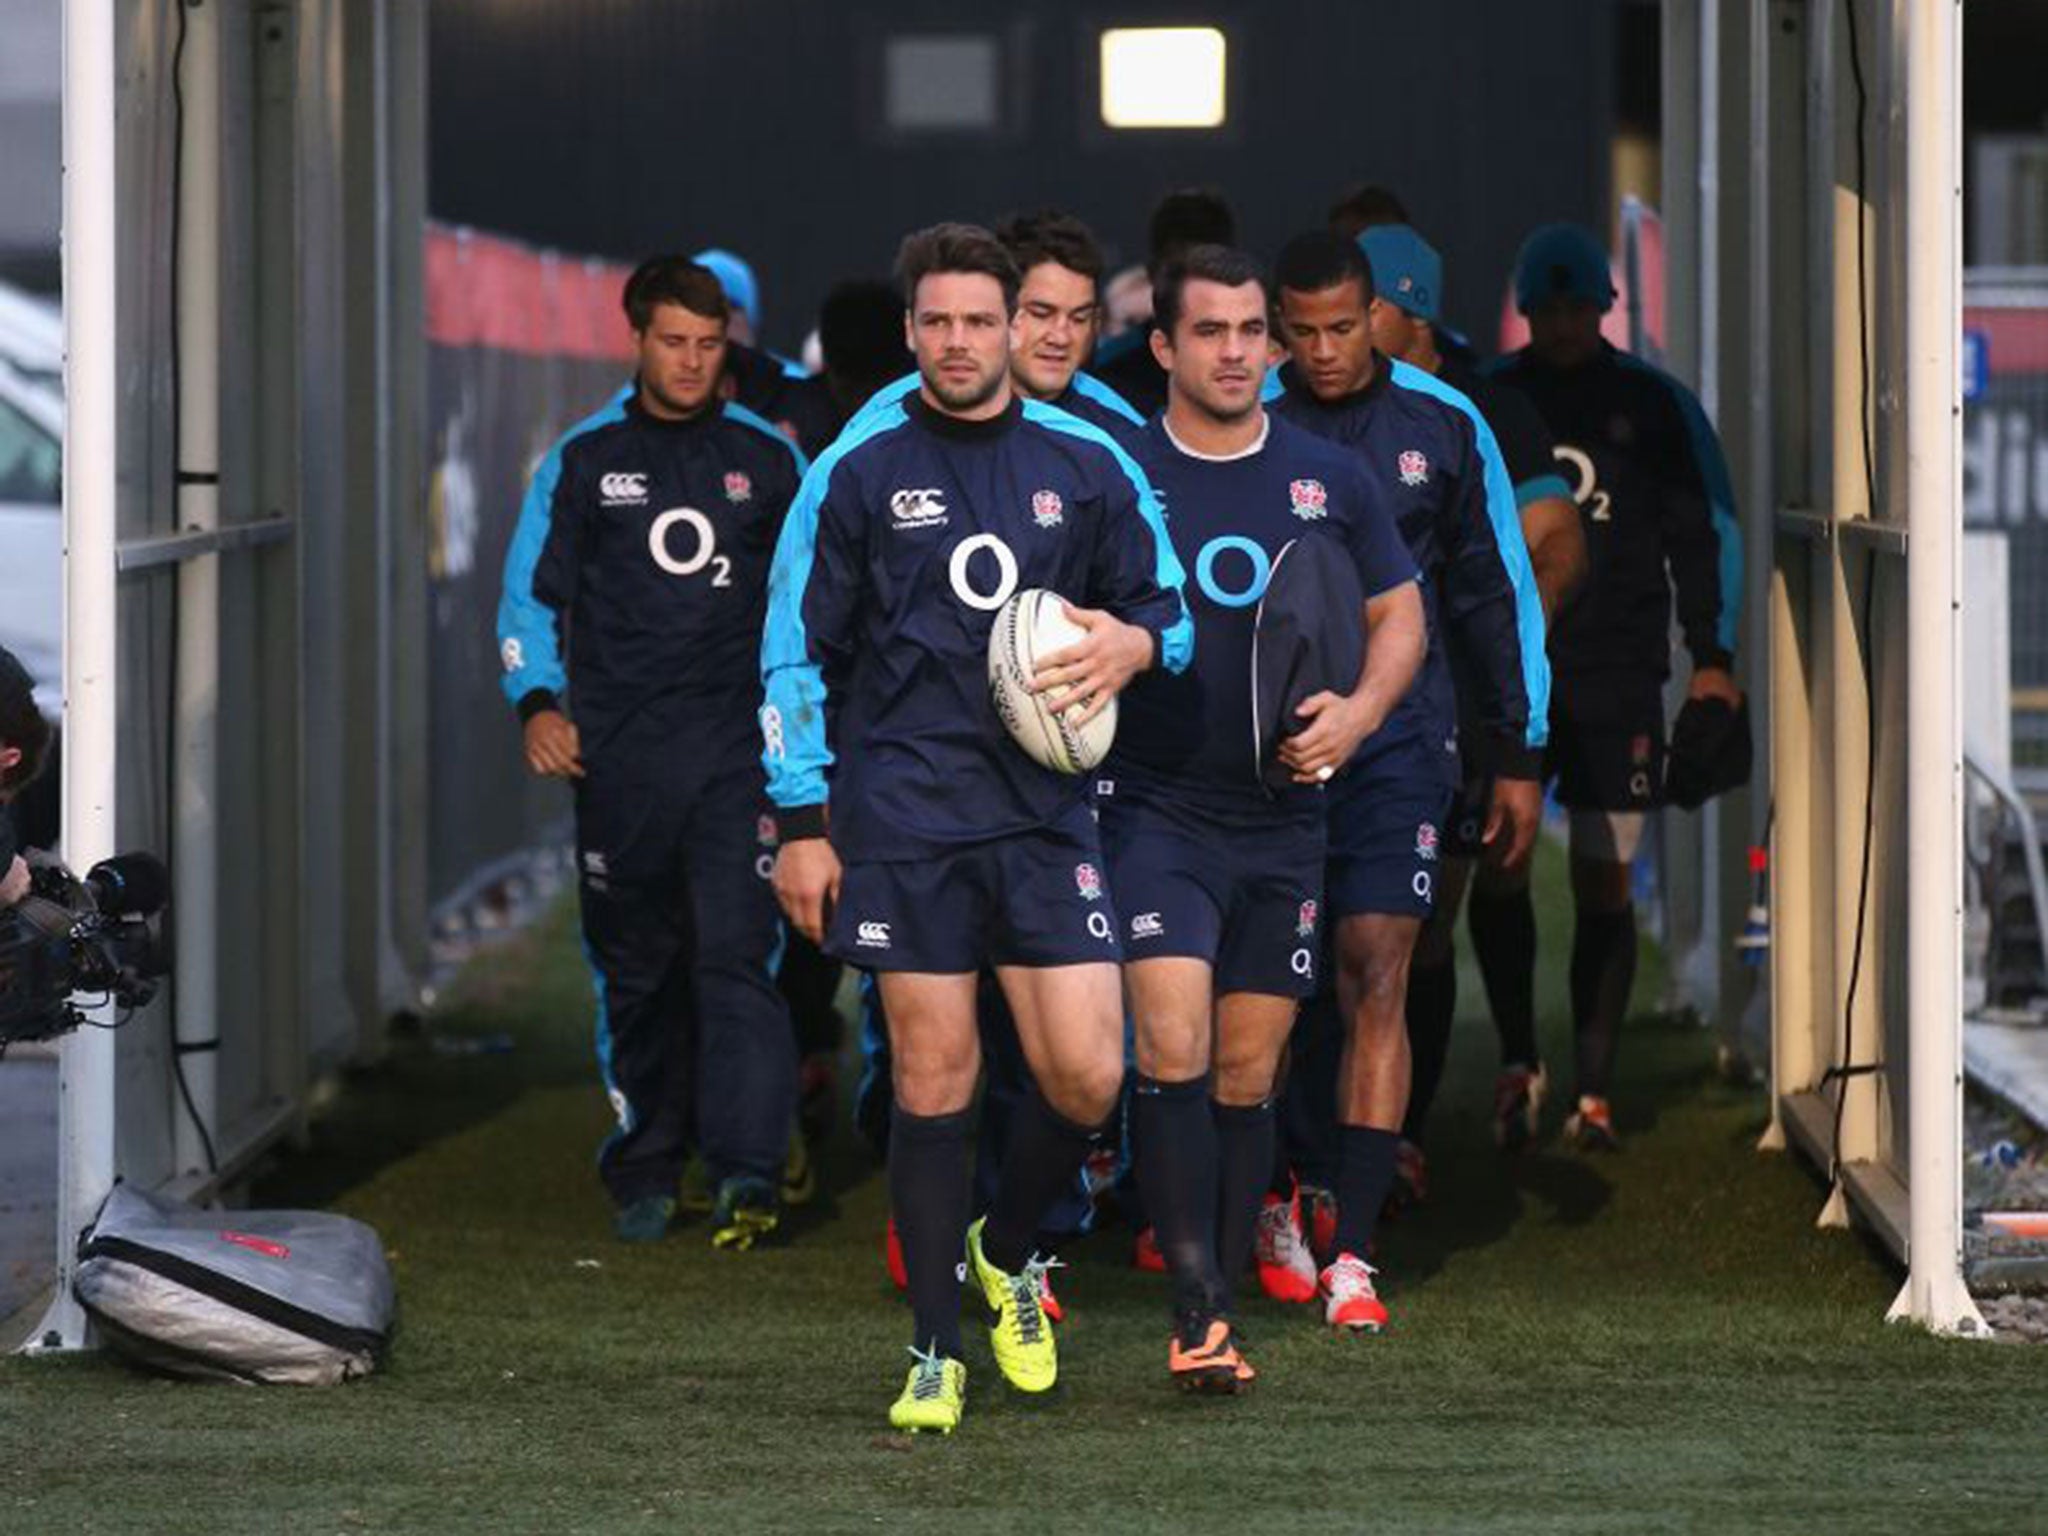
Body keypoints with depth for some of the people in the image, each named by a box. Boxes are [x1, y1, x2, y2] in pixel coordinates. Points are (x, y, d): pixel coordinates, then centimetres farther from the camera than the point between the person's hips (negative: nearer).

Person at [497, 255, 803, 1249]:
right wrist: (538, 702, -4)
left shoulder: (767, 459, 10)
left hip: (737, 745, -1)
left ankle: (746, 1174, -20)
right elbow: (531, 593, 10)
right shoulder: (585, 459, 9)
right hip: (619, 748, 1)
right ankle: (644, 1175, 16)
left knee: (735, 956, -13)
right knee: (636, 972, 6)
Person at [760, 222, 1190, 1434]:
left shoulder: (1088, 466, 7)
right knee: (933, 1080, -1)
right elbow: (798, 651, 6)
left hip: (1047, 815, 1)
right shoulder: (857, 472, 3)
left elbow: (1169, 610, 16)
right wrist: (801, 822, 2)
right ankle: (936, 1353, 9)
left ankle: (1007, 1252, 24)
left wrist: (1133, 643, -9)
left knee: (1088, 1076, -6)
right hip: (903, 821, -1)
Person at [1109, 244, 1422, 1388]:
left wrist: (1357, 712, -3)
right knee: (1174, 1049, -18)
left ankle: (1221, 1306, 17)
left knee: (1248, 1075, 7)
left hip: (1286, 818, 3)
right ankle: (1199, 1308, -18)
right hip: (1158, 809, -3)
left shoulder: (1329, 478, 7)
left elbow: (1400, 615, 14)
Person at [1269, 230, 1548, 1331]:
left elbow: (1493, 591, 11)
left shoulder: (1441, 426, 4)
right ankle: (1276, 1203, 27)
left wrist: (1517, 755, 11)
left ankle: (1352, 1251, -10)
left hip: (1398, 744, 0)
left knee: (1376, 982, -8)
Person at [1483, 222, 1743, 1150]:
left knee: (1603, 884, -1)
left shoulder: (1653, 405, 5)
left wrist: (1712, 657, -1)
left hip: (1618, 676, -1)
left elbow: (1705, 533, 8)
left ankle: (1591, 1091, 3)